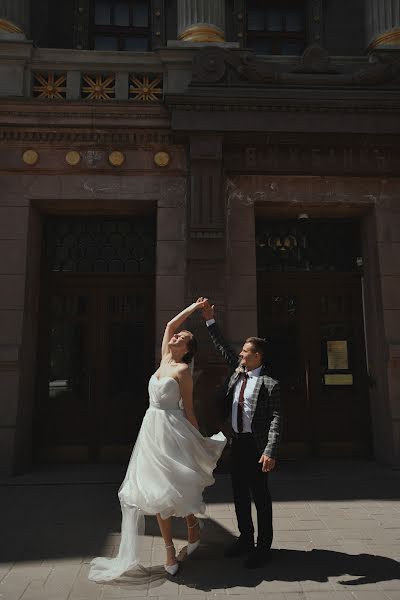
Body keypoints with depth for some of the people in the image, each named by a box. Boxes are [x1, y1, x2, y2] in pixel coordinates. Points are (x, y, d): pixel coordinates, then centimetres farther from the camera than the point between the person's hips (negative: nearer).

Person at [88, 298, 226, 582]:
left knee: (177, 487, 1)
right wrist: (193, 308, 19)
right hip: (152, 429, 6)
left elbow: (188, 409, -5)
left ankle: (193, 524, 30)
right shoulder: (164, 360, 10)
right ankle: (170, 550, 16)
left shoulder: (183, 370, -6)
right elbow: (170, 325, 16)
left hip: (173, 429, -6)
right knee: (157, 491, 6)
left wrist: (197, 441, -4)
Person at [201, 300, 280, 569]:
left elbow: (275, 418, -17)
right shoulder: (238, 370, 6)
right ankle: (246, 539, 34)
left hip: (256, 445, -7)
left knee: (260, 495, 5)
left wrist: (270, 451, -24)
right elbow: (223, 347, 13)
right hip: (237, 441, 7)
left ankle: (263, 547, 21)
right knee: (240, 493, 17)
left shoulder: (270, 384, -14)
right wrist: (210, 320, 9)